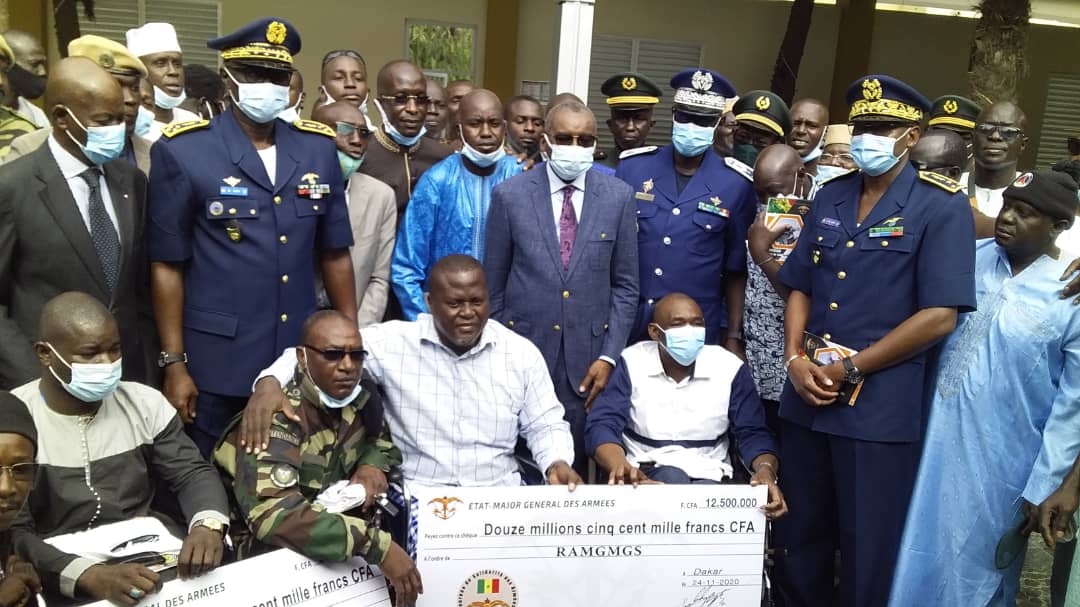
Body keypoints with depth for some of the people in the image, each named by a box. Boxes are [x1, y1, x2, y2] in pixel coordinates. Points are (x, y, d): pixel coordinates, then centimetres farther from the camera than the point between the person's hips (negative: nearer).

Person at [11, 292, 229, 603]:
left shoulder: (145, 404, 4)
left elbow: (193, 473, 1)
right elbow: (12, 535, -13)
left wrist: (208, 526, -22)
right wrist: (90, 576, -30)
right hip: (64, 579, -2)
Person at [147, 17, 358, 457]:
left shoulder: (319, 148, 5)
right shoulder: (182, 152, -6)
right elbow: (167, 265, -4)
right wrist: (174, 364, -6)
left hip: (303, 360, 3)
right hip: (217, 365, -3)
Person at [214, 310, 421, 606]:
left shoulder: (358, 393, -5)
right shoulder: (279, 418, -23)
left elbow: (383, 440, 15)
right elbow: (273, 515, -37)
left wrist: (373, 464, -9)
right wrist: (377, 546, -41)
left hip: (338, 538, 6)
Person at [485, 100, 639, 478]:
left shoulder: (618, 197, 1)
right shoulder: (510, 195, -2)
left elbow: (625, 286, 5)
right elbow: (493, 285, 4)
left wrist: (609, 355, -2)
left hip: (588, 354, 1)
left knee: (574, 467, 7)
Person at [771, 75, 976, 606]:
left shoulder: (941, 208, -7)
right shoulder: (830, 197, 10)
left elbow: (939, 317, -15)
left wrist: (851, 370, -13)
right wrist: (795, 360, -4)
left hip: (881, 404, -5)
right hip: (806, 396, 5)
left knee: (868, 552, 9)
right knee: (798, 540, 17)